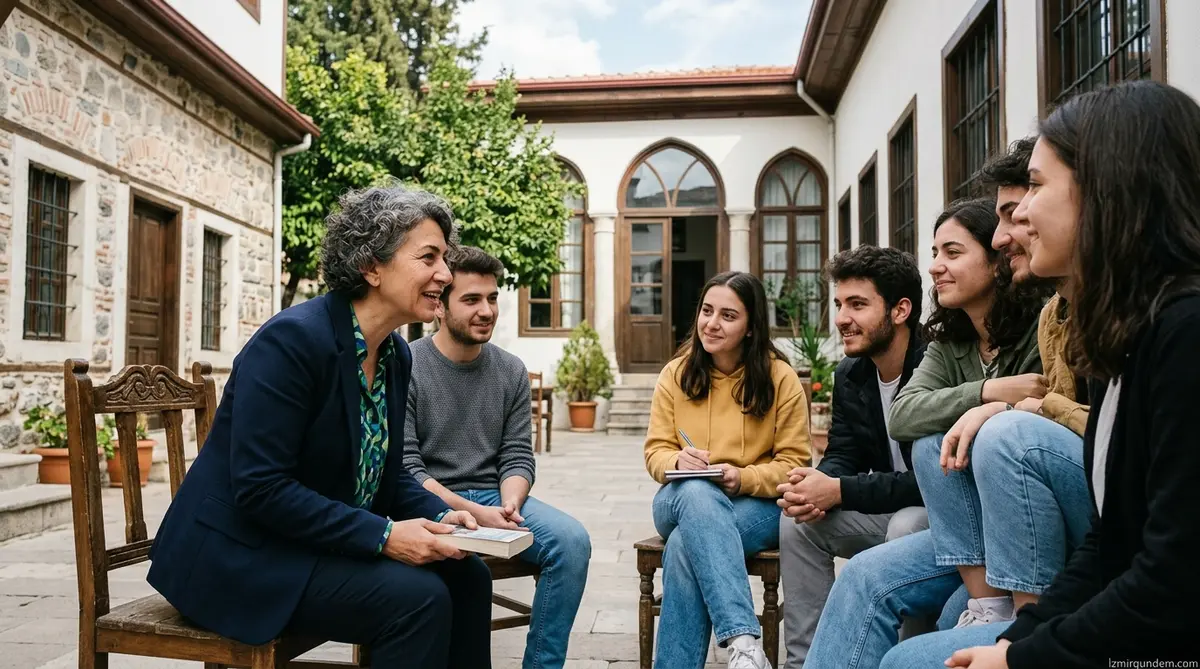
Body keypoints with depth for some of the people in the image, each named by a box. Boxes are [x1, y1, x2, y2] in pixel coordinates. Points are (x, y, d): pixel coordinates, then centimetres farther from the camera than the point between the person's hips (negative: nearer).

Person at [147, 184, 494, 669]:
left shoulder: (396, 356, 3)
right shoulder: (293, 338, -23)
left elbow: (388, 475, 9)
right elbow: (260, 488, -26)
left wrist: (441, 517, -10)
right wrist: (382, 535, -27)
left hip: (320, 542, 8)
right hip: (238, 553, -8)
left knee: (465, 575, -4)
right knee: (418, 597, -23)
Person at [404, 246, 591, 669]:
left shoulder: (512, 371, 6)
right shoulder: (404, 367, -6)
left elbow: (518, 457, 5)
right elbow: (405, 467, -11)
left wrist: (509, 505, -17)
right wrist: (473, 513, -22)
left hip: (494, 496, 4)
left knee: (572, 541, -20)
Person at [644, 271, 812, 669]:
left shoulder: (780, 378, -3)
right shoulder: (676, 373, 4)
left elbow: (793, 463, -3)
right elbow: (656, 452, 5)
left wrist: (743, 478, -21)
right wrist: (678, 461, -19)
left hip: (758, 505, -2)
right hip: (683, 499, 2)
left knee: (685, 545, -35)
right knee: (697, 492, -38)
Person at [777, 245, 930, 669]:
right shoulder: (849, 376, 2)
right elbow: (842, 457, 3)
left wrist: (840, 491, -30)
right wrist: (816, 489, -22)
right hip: (886, 512, 7)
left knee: (906, 527, -36)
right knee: (798, 522, -10)